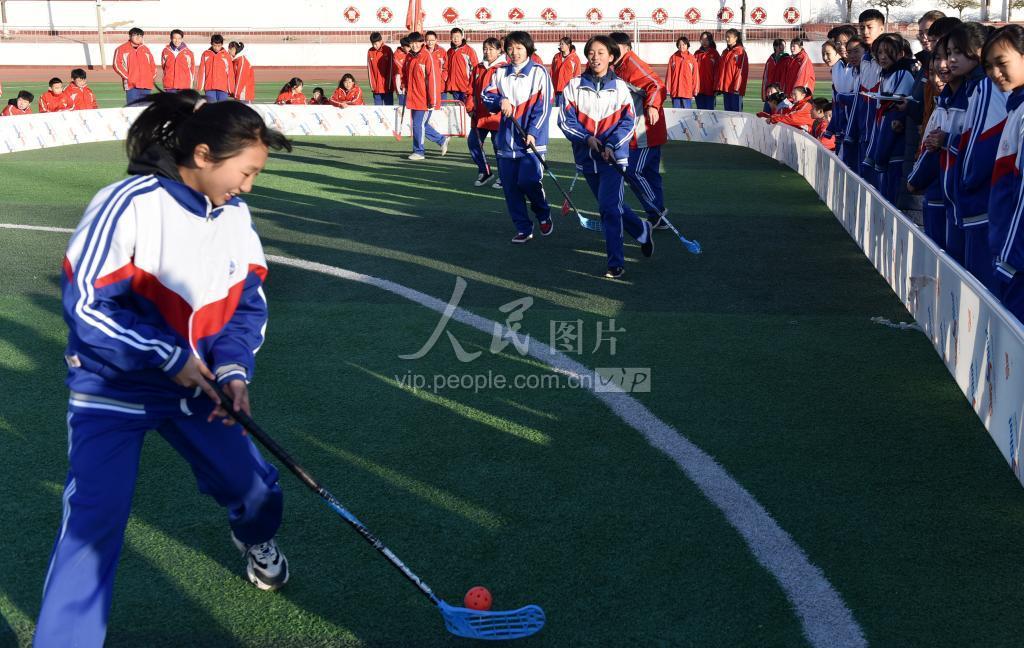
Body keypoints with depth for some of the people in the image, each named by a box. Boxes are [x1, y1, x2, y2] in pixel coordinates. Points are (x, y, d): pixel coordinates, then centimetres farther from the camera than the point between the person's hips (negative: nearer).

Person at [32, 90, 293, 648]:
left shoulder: (235, 215, -3)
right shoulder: (130, 204, -23)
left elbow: (248, 302, 3)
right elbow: (85, 301, -22)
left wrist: (233, 370, -14)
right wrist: (167, 357, -21)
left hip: (194, 387, 6)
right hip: (112, 389, -5)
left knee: (252, 485, 10)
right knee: (96, 521, -11)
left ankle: (256, 539, 47)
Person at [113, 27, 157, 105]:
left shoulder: (146, 49, 19)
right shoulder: (122, 49, 5)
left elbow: (153, 64, 22)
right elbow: (117, 64, -2)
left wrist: (152, 77, 8)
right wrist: (127, 77, -9)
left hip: (146, 86, 4)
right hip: (131, 85, -4)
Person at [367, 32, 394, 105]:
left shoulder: (387, 50, -4)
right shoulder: (370, 52, 4)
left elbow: (391, 68, -4)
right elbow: (369, 69, 7)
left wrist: (389, 85, -7)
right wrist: (372, 84, 1)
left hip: (387, 87, -3)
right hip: (376, 88, 3)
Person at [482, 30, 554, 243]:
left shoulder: (539, 72, -2)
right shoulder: (500, 73, 11)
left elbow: (543, 106, -7)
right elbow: (487, 95, 8)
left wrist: (533, 132, -16)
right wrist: (500, 100, -14)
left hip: (531, 138, -5)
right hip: (506, 138, 5)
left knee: (528, 181, -16)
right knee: (510, 186, 3)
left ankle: (544, 215, 13)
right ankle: (523, 228, 16)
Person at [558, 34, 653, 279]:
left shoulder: (620, 87, -1)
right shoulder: (574, 86, 2)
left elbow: (628, 121, -2)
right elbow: (566, 120, -3)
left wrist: (611, 145, -16)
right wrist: (586, 138, -18)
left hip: (613, 156, -4)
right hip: (587, 158, 4)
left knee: (609, 206, -14)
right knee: (610, 205, 16)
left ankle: (615, 263, -8)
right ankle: (643, 231, 41)